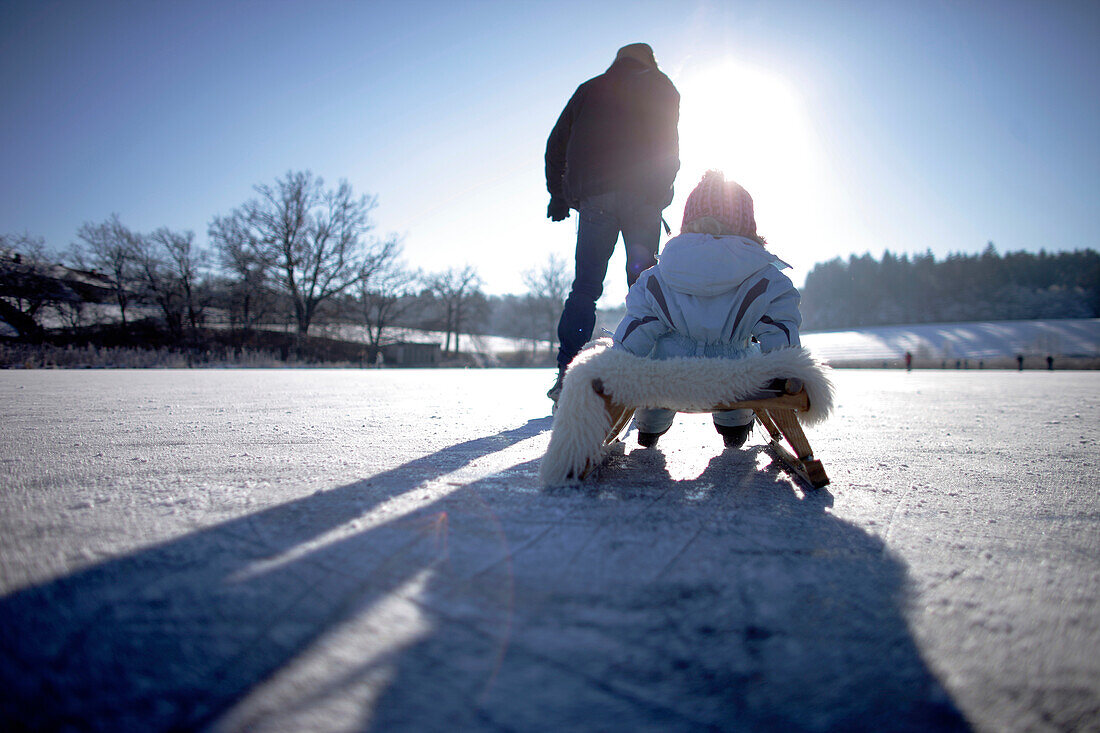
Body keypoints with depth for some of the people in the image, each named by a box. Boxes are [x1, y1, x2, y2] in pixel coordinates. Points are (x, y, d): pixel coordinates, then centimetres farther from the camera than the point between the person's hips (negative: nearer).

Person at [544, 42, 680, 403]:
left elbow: (556, 145, 18)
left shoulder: (587, 90, 25)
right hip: (643, 196, -1)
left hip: (593, 196, 2)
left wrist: (558, 194, 20)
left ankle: (567, 372, -11)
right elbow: (669, 145, 6)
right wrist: (661, 190, 9)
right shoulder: (659, 86, 19)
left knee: (585, 286, -1)